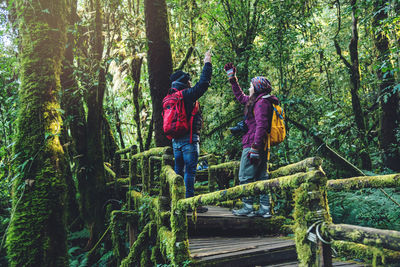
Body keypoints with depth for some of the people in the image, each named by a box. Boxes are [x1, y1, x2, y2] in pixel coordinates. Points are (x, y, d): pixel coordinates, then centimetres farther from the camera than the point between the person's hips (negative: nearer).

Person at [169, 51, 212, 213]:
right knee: (190, 171, -5)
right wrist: (207, 63, 1)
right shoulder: (187, 95, -11)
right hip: (189, 138, -8)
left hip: (176, 139, 8)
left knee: (178, 170, 14)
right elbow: (203, 83, -9)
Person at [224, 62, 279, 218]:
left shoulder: (261, 102, -12)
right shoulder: (256, 100, 19)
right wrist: (232, 78, 36)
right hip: (262, 146, 10)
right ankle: (265, 209, 14)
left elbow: (261, 125, -21)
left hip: (252, 144, -10)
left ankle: (248, 208, 2)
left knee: (245, 177, -3)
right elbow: (240, 97, 33)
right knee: (261, 177, 10)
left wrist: (254, 147, -25)